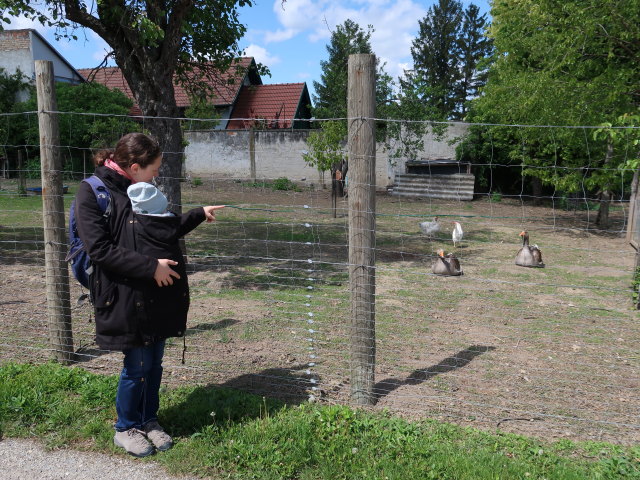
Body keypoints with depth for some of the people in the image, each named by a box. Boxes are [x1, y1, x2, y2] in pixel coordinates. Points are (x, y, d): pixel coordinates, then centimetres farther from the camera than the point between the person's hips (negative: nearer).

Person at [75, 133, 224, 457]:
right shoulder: (93, 192, -10)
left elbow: (167, 230, 22)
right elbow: (100, 249, -19)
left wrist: (199, 214, 18)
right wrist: (150, 266, -21)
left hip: (162, 294, 7)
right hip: (127, 297, -7)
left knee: (155, 362, 14)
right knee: (138, 365, 3)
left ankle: (149, 421, 33)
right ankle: (126, 429, 25)